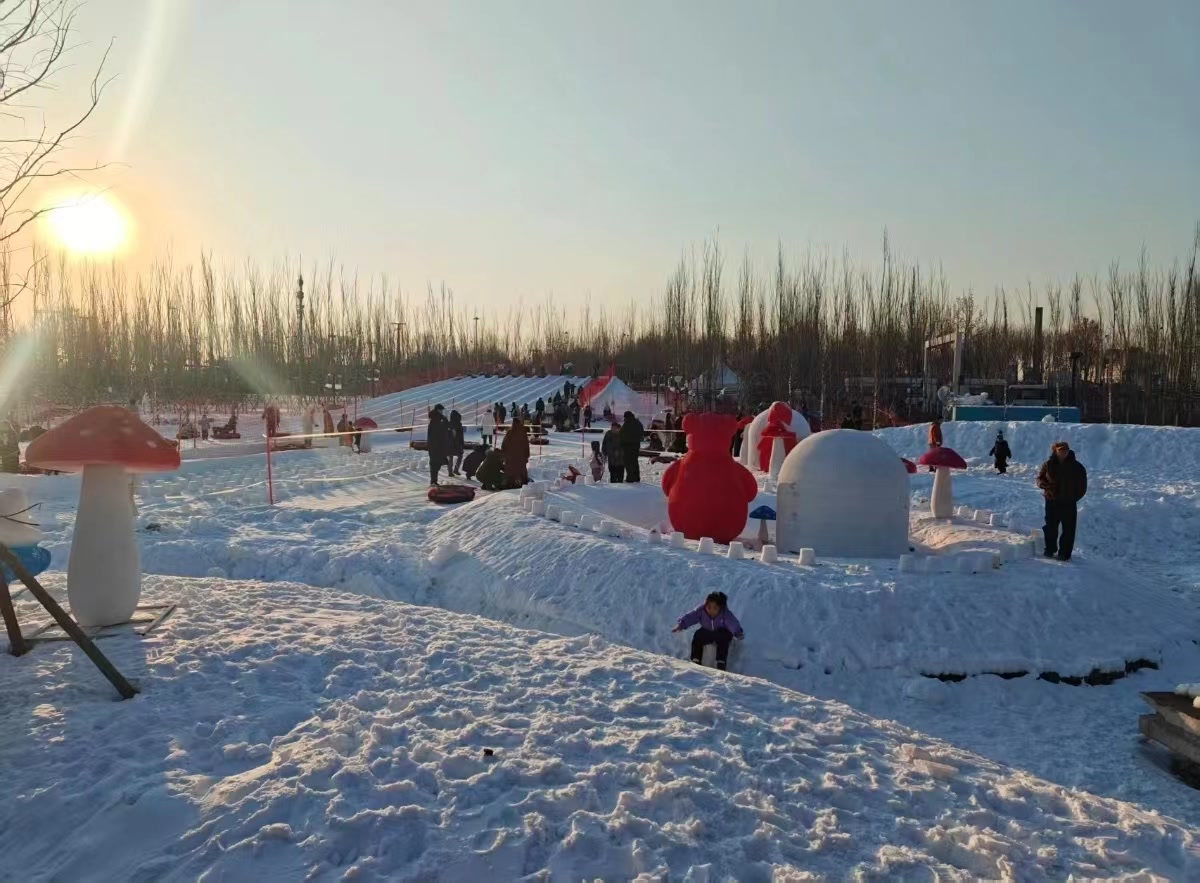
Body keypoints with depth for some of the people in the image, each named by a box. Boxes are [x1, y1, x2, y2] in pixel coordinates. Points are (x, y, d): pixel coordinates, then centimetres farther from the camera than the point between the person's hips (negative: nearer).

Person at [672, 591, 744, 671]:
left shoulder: (725, 613, -31)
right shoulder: (701, 610, -24)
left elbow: (733, 623, -47)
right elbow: (690, 617, -35)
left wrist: (738, 633, -66)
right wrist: (680, 625, -53)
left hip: (722, 634, -3)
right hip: (707, 632, 3)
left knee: (723, 638, -32)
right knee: (698, 635, -23)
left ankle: (721, 665, -30)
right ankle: (695, 663, -17)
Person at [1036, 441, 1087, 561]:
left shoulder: (1077, 467, -2)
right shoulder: (1048, 465, 0)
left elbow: (1082, 486, 2)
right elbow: (1039, 478, 7)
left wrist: (1074, 497, -8)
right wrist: (1045, 485, -15)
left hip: (1069, 504, -1)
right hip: (1052, 502, 1)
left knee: (1068, 529, 1)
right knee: (1051, 527, 10)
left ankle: (1064, 553, 8)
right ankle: (1050, 549, 25)